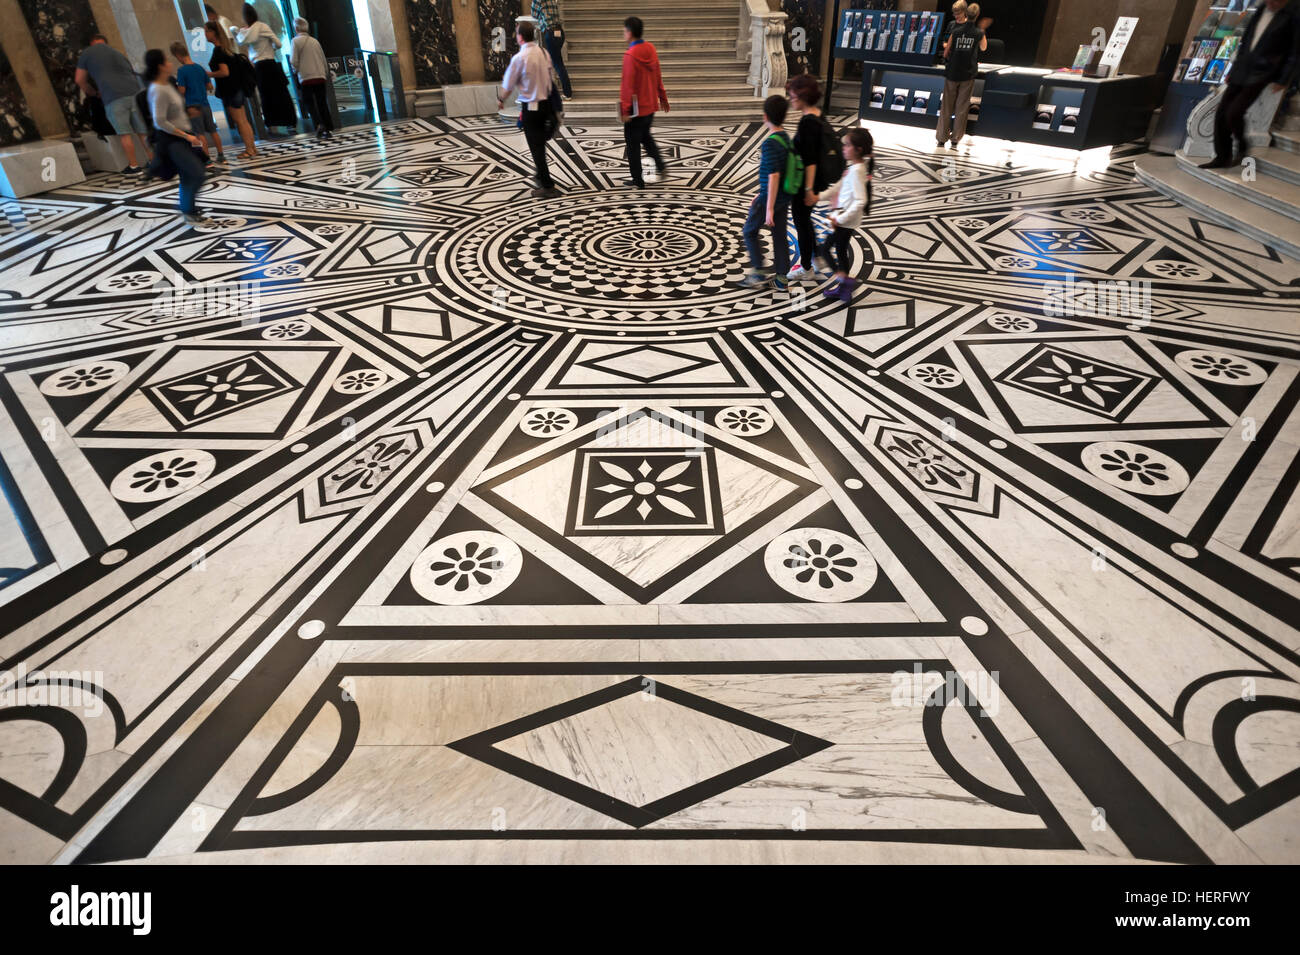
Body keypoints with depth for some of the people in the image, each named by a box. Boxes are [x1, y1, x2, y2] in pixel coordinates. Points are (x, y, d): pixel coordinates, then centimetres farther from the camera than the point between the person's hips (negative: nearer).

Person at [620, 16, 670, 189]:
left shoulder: (630, 55, -20)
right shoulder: (651, 49, 2)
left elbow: (628, 85, -21)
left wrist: (625, 109, -18)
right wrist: (662, 97, 21)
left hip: (636, 108, -7)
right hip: (650, 104, 7)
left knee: (632, 143, 5)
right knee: (645, 136, 27)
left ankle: (638, 181, 10)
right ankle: (660, 165, 13)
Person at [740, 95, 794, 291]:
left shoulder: (770, 143, -21)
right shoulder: (786, 138, 8)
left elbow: (774, 175, -26)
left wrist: (769, 208, -26)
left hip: (771, 198, -8)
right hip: (784, 197, 8)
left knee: (750, 232, 10)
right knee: (780, 235, 13)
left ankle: (758, 273, 12)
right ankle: (782, 278, 18)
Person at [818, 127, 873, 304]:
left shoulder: (856, 171, -22)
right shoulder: (853, 166, 6)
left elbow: (860, 201, -27)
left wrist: (840, 219, -25)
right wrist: (820, 196, 14)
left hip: (846, 221, -10)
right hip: (843, 218, 10)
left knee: (826, 248, -1)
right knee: (840, 250, 18)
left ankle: (843, 278, 0)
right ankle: (842, 286, 28)